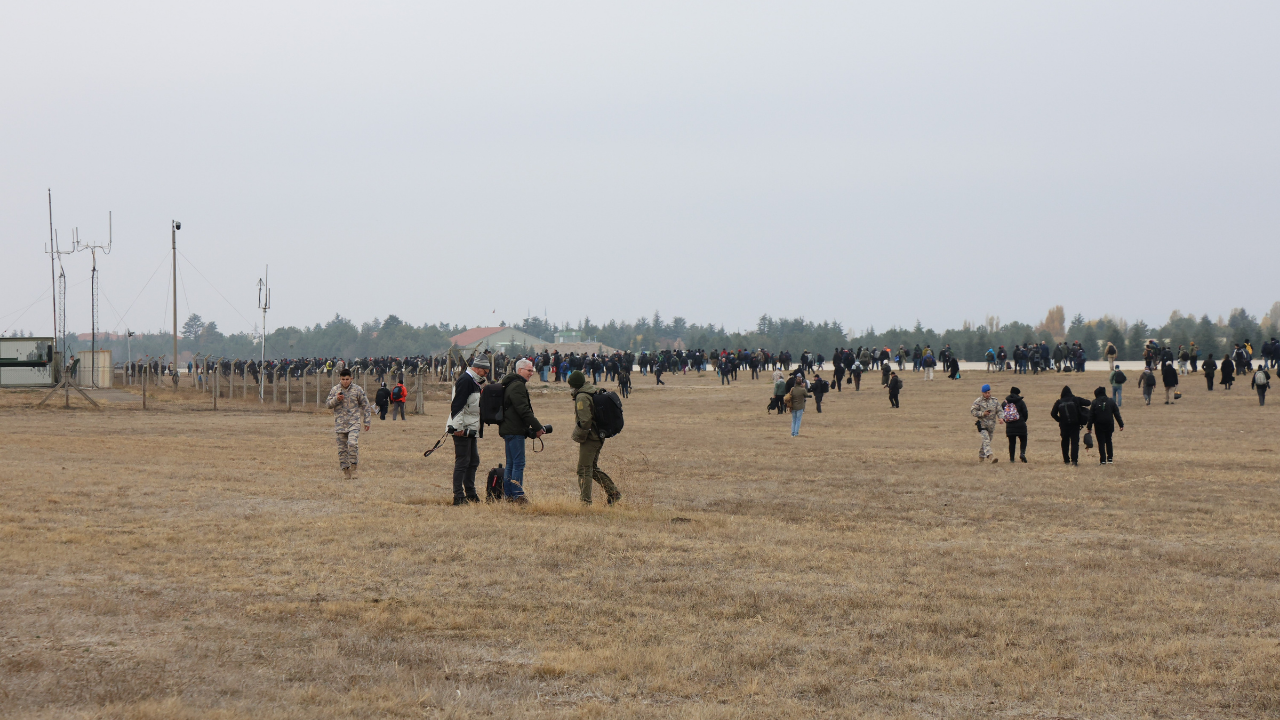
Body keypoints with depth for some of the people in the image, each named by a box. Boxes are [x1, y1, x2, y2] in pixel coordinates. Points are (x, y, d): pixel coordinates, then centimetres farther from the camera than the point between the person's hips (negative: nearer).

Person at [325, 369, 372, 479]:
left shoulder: (357, 390, 1)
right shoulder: (335, 390, 6)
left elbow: (366, 405, 8)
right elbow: (328, 405, 10)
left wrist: (366, 421, 5)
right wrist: (336, 399, -10)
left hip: (354, 423, -3)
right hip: (340, 423, 3)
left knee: (353, 443, -21)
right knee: (342, 448, 3)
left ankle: (354, 468, -9)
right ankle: (345, 470, 12)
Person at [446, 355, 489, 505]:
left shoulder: (473, 382, 18)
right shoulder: (465, 380, -15)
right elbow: (457, 405, -23)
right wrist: (458, 427, -26)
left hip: (471, 430, 11)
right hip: (462, 430, -11)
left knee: (473, 461, 13)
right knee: (462, 462, -9)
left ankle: (470, 494, 20)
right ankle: (458, 497, -7)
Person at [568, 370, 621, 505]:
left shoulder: (582, 397, -17)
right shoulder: (594, 392, 12)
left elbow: (585, 421, -23)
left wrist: (578, 437, -11)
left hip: (590, 438, -9)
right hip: (599, 437, 9)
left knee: (584, 470, -3)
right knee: (593, 468, 19)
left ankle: (585, 502, -3)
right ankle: (613, 493, 18)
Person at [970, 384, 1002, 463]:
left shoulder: (995, 401, 9)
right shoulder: (978, 402, -1)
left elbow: (999, 411, 6)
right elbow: (972, 411, -4)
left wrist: (1001, 418, -14)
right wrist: (983, 413, -17)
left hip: (991, 425, 4)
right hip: (982, 423, -4)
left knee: (987, 441, 13)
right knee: (986, 439, -20)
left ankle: (981, 457, 29)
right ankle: (991, 456, -34)